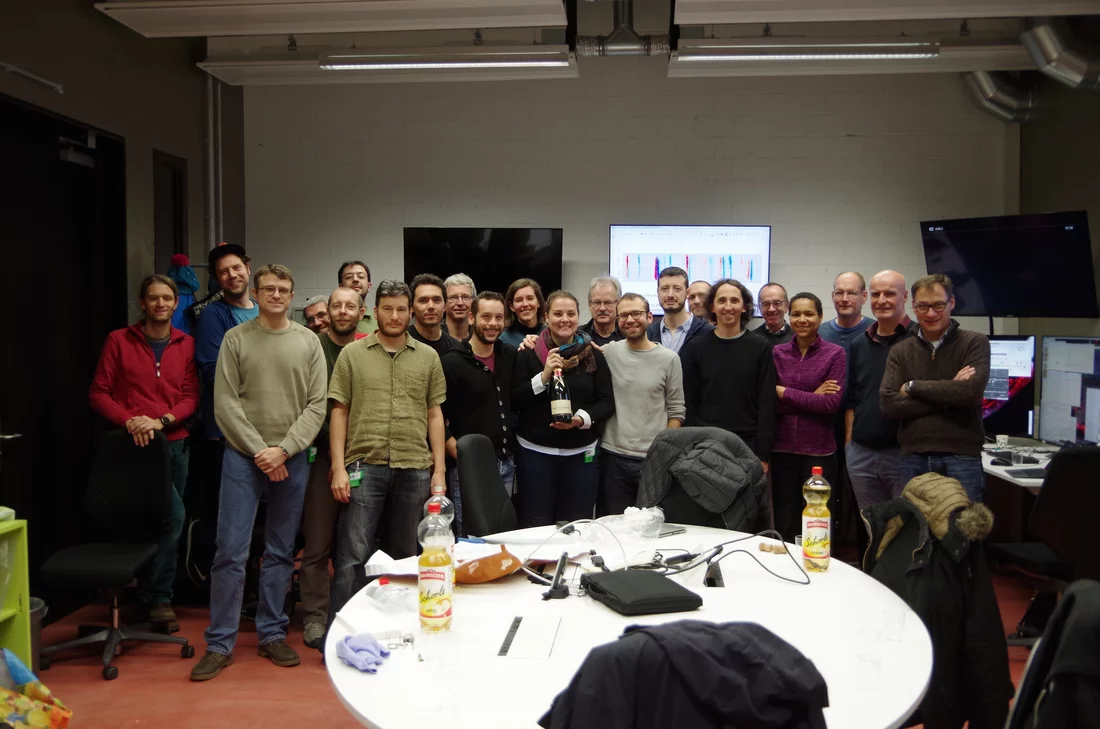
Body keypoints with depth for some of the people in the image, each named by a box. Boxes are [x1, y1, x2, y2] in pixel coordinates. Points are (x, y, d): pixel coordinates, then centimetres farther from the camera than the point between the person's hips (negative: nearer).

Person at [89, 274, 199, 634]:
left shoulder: (186, 345, 7)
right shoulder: (119, 341, 3)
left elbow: (191, 397, 1)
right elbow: (98, 394, 0)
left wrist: (160, 421, -15)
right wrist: (129, 421, -16)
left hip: (174, 443, 3)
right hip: (134, 444, -3)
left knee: (168, 520, 7)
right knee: (173, 515, -16)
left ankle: (156, 595, 22)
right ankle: (159, 597, -1)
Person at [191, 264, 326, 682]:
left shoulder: (308, 342, 5)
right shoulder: (236, 339, 2)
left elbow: (316, 405, 0)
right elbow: (225, 404, -3)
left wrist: (284, 450, -10)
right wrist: (259, 450, -10)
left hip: (292, 460, 2)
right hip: (243, 457, -1)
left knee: (281, 553, 10)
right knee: (230, 551, -2)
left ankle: (272, 634, 22)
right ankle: (220, 644, 9)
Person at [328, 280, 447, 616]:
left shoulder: (428, 357, 9)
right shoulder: (352, 353, 5)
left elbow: (434, 415, 10)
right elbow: (339, 412, 4)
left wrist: (439, 469, 4)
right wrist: (338, 468, -4)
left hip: (414, 469, 2)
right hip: (364, 466, -2)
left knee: (403, 558, 12)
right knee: (352, 557, -3)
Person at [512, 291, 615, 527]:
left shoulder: (593, 355, 4)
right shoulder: (529, 353, 0)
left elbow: (607, 402, 2)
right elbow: (514, 400, -4)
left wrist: (582, 419, -16)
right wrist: (543, 377, -17)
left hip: (581, 452, 2)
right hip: (535, 451, -1)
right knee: (536, 526, 1)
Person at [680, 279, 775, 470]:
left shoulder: (761, 349, 2)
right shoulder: (694, 348, 3)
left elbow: (766, 405, 0)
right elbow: (689, 403, 3)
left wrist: (763, 455, -6)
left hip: (748, 447, 0)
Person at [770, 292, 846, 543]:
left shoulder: (835, 353, -2)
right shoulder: (777, 352, 5)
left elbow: (832, 403, -12)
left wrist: (784, 392, -9)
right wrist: (812, 397, -11)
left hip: (819, 451, -2)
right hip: (782, 449, 2)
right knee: (784, 524, 9)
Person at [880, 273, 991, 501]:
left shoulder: (975, 343, 2)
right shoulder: (900, 352, 8)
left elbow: (970, 392, -15)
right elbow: (889, 404, -5)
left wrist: (913, 387, -6)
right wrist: (949, 395, -11)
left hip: (962, 458, -2)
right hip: (913, 459, 3)